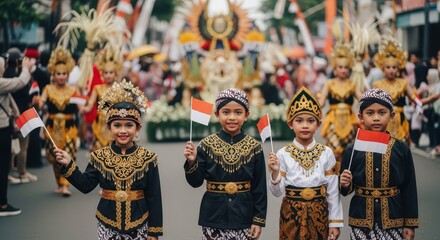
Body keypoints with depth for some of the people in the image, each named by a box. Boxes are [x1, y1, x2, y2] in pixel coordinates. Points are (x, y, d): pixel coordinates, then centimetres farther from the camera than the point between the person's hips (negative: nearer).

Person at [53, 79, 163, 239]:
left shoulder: (147, 158, -6)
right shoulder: (99, 157, -2)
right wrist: (68, 165, -9)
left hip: (139, 225, -1)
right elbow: (85, 185, 1)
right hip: (107, 224, 1)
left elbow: (154, 197, -3)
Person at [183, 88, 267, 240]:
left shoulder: (254, 147, -2)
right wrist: (192, 162, -17)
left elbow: (259, 187, 0)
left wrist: (259, 220, -3)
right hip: (214, 216, 0)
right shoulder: (207, 145, -2)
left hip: (243, 216, 0)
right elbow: (196, 182, -1)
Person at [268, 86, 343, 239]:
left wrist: (335, 222, 0)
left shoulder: (326, 153, -2)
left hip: (318, 215, 1)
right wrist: (275, 173, -22)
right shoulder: (283, 154, -5)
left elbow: (333, 191, 0)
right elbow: (277, 192, -5)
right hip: (291, 215, -1)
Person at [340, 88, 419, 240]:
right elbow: (346, 190, 6)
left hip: (393, 219, 0)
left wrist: (410, 223, 1)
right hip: (362, 219, 0)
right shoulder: (352, 150, -2)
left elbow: (409, 189, 3)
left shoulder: (401, 149, -1)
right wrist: (345, 185, -16)